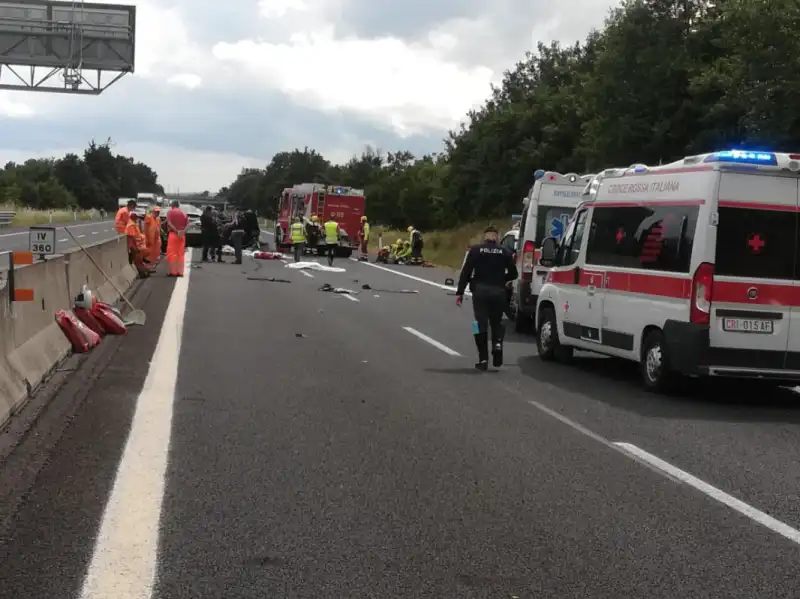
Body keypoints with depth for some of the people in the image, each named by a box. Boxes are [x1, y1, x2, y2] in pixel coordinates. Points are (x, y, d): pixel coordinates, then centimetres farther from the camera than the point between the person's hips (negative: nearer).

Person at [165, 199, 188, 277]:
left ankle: (173, 271, -6)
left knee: (172, 253, -2)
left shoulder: (170, 212, 1)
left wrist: (176, 231, -19)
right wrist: (183, 231, -11)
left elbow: (169, 223, -14)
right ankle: (180, 272, 4)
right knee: (180, 253, 7)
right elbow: (187, 224, 1)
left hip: (173, 234, -4)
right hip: (182, 235, 4)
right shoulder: (183, 213, 14)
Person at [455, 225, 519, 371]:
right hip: (498, 292, 1)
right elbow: (513, 273, 3)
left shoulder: (475, 250, -2)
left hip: (480, 292, -1)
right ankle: (497, 343, -10)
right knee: (496, 323, 17)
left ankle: (483, 359, 1)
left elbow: (465, 272, -5)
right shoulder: (505, 252, 3)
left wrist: (459, 292, -3)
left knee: (481, 324, 3)